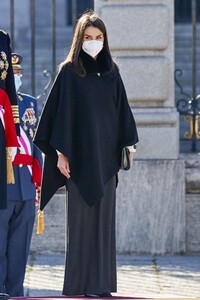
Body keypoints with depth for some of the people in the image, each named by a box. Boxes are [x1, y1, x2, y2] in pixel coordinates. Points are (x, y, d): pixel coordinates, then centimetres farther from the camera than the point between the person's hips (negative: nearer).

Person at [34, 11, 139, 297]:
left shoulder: (111, 72, 10)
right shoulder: (69, 72, -2)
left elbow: (122, 110, 12)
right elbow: (62, 112, -5)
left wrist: (127, 144, 4)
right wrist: (61, 152, -10)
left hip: (106, 155, 4)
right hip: (80, 154, -4)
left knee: (104, 217, 4)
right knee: (81, 218, -3)